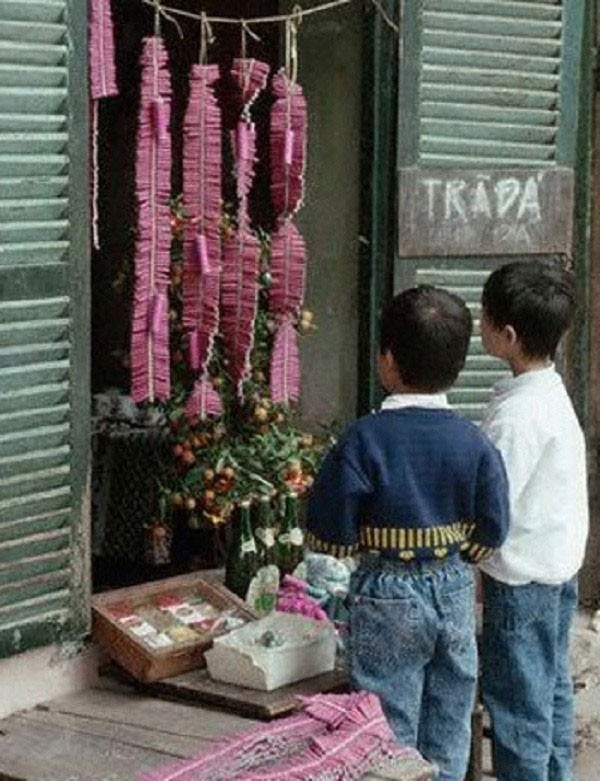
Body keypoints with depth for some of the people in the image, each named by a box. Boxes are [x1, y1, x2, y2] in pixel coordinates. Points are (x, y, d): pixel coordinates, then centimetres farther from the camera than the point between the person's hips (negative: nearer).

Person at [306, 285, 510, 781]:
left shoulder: (364, 439, -16)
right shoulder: (474, 444, -7)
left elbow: (331, 537, -14)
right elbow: (490, 534, -4)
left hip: (387, 597, -3)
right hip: (455, 594, 4)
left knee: (392, 739, 7)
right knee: (448, 736, 16)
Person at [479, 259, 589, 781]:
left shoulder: (517, 414, -24)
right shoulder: (551, 391, 6)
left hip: (522, 579, -10)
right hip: (558, 567, 10)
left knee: (518, 705, 1)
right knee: (552, 690, 19)